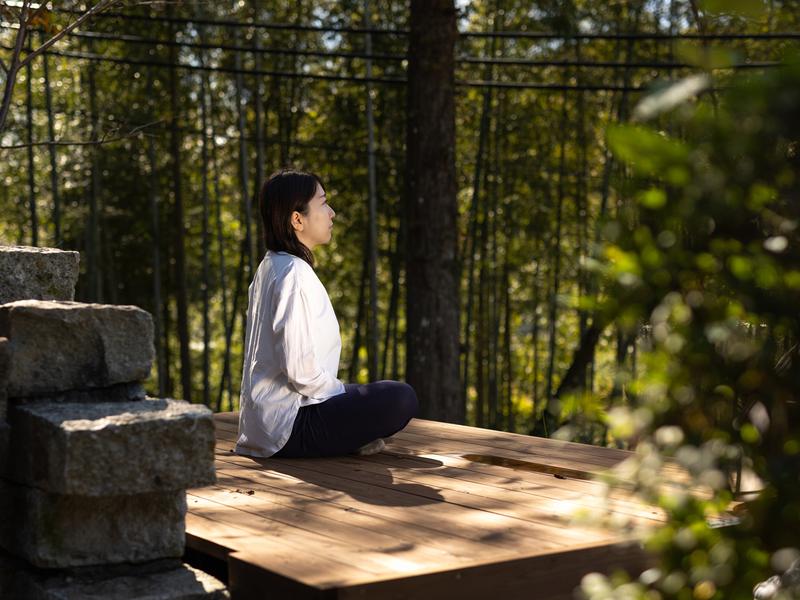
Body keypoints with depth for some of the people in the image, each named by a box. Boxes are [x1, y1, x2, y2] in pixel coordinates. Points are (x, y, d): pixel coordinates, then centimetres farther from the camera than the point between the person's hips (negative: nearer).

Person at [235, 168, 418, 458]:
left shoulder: (270, 267, 12)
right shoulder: (294, 274, -18)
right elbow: (299, 369, -23)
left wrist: (340, 391, 12)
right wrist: (342, 393, -7)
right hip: (288, 426, -10)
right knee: (401, 399, -21)